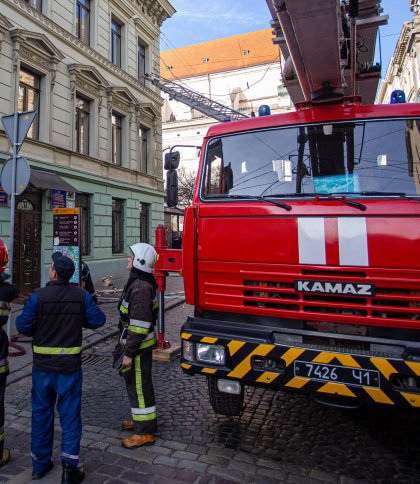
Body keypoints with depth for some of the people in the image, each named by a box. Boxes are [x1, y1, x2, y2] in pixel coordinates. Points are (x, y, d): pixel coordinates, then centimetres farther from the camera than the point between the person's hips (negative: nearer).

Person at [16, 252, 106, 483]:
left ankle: (40, 464, 34)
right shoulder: (82, 296, -10)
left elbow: (23, 325, -11)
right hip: (70, 365, 0)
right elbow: (98, 320, -6)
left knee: (41, 413, 19)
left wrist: (38, 331, 9)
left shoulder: (37, 296, -13)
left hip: (43, 365, 1)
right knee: (70, 414, 10)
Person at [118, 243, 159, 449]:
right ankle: (141, 418, 40)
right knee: (134, 382, 23)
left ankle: (145, 432, 15)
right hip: (138, 344, 11)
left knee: (139, 386, 1)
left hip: (139, 346, -11)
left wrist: (129, 352, -21)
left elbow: (140, 325, -26)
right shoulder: (139, 282, 9)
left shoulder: (141, 287, -24)